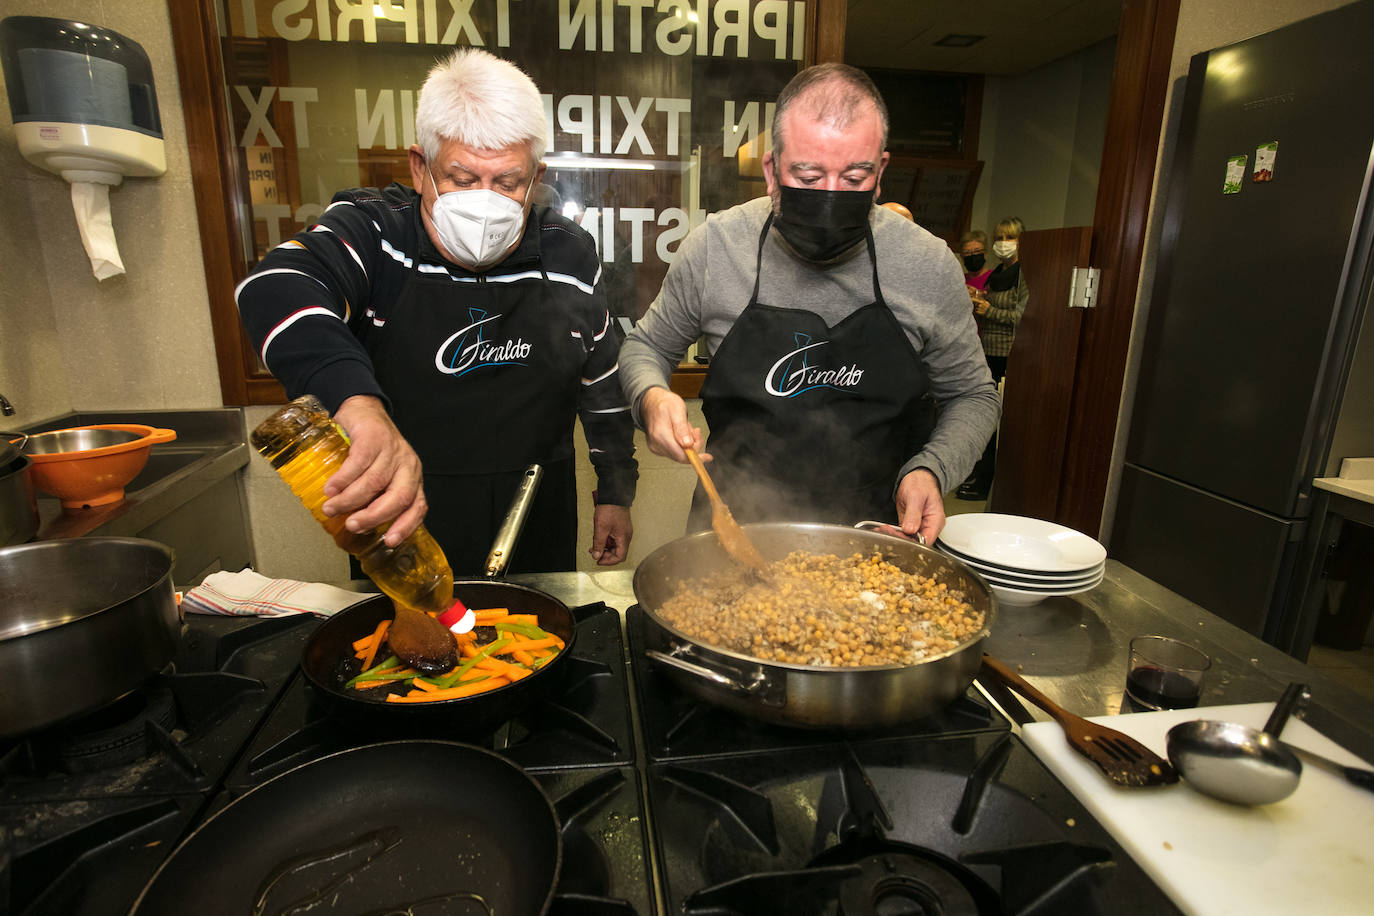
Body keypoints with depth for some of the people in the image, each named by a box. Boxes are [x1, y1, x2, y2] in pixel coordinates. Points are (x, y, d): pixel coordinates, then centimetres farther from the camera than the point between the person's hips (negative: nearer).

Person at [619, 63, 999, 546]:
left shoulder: (929, 265, -7)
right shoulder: (712, 247, -8)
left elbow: (972, 396, 7)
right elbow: (645, 346, 8)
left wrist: (930, 470, -11)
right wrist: (652, 397, -14)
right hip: (734, 523, 0)